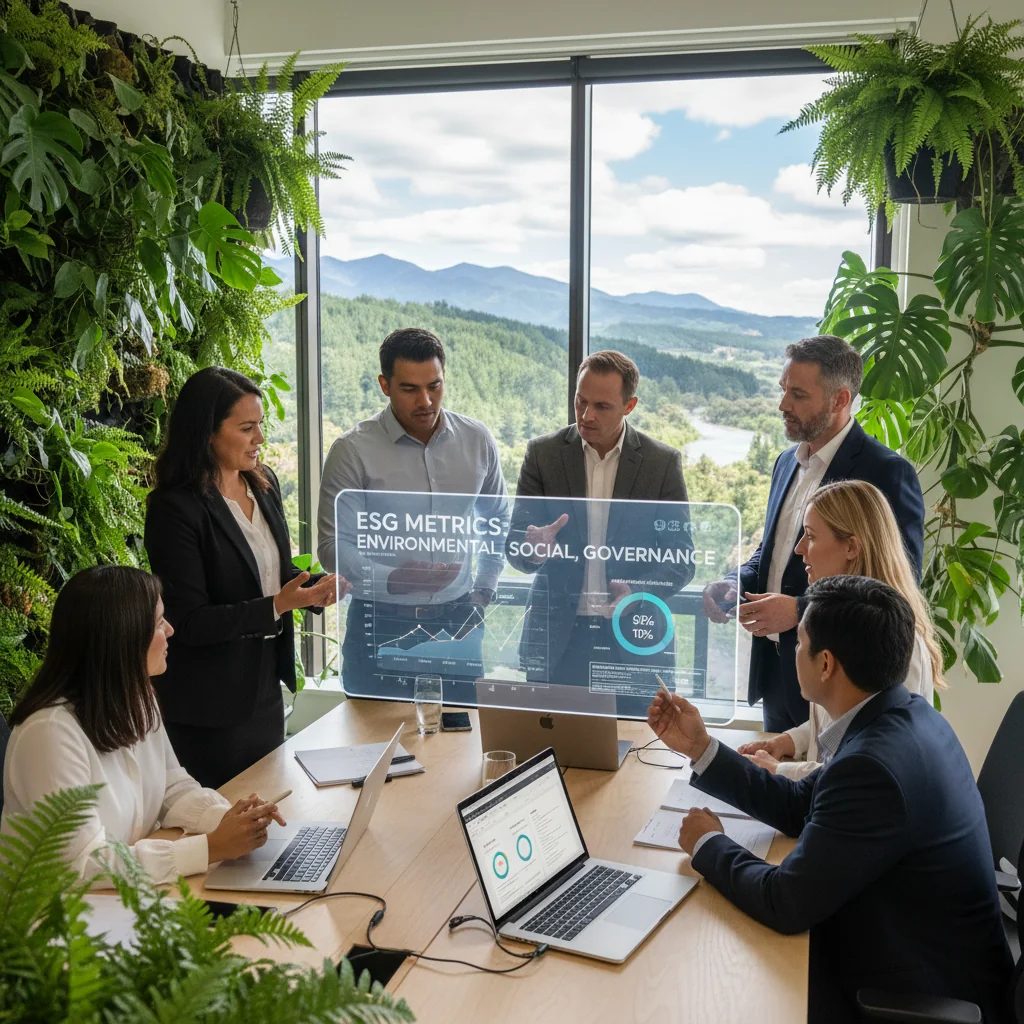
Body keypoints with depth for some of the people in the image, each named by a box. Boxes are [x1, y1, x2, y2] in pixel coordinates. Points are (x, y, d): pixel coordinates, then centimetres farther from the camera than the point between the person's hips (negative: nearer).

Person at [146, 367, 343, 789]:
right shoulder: (175, 508, -20)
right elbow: (189, 623, -21)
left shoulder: (263, 483, 4)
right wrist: (277, 607, -27)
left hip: (265, 689, 7)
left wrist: (318, 587, -3)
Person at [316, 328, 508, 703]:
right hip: (381, 624, -2)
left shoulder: (477, 440, 3)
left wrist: (483, 589, 11)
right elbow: (333, 544, -9)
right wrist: (392, 579, -24)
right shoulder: (353, 451, -8)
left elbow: (497, 519, 18)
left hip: (457, 622, 3)